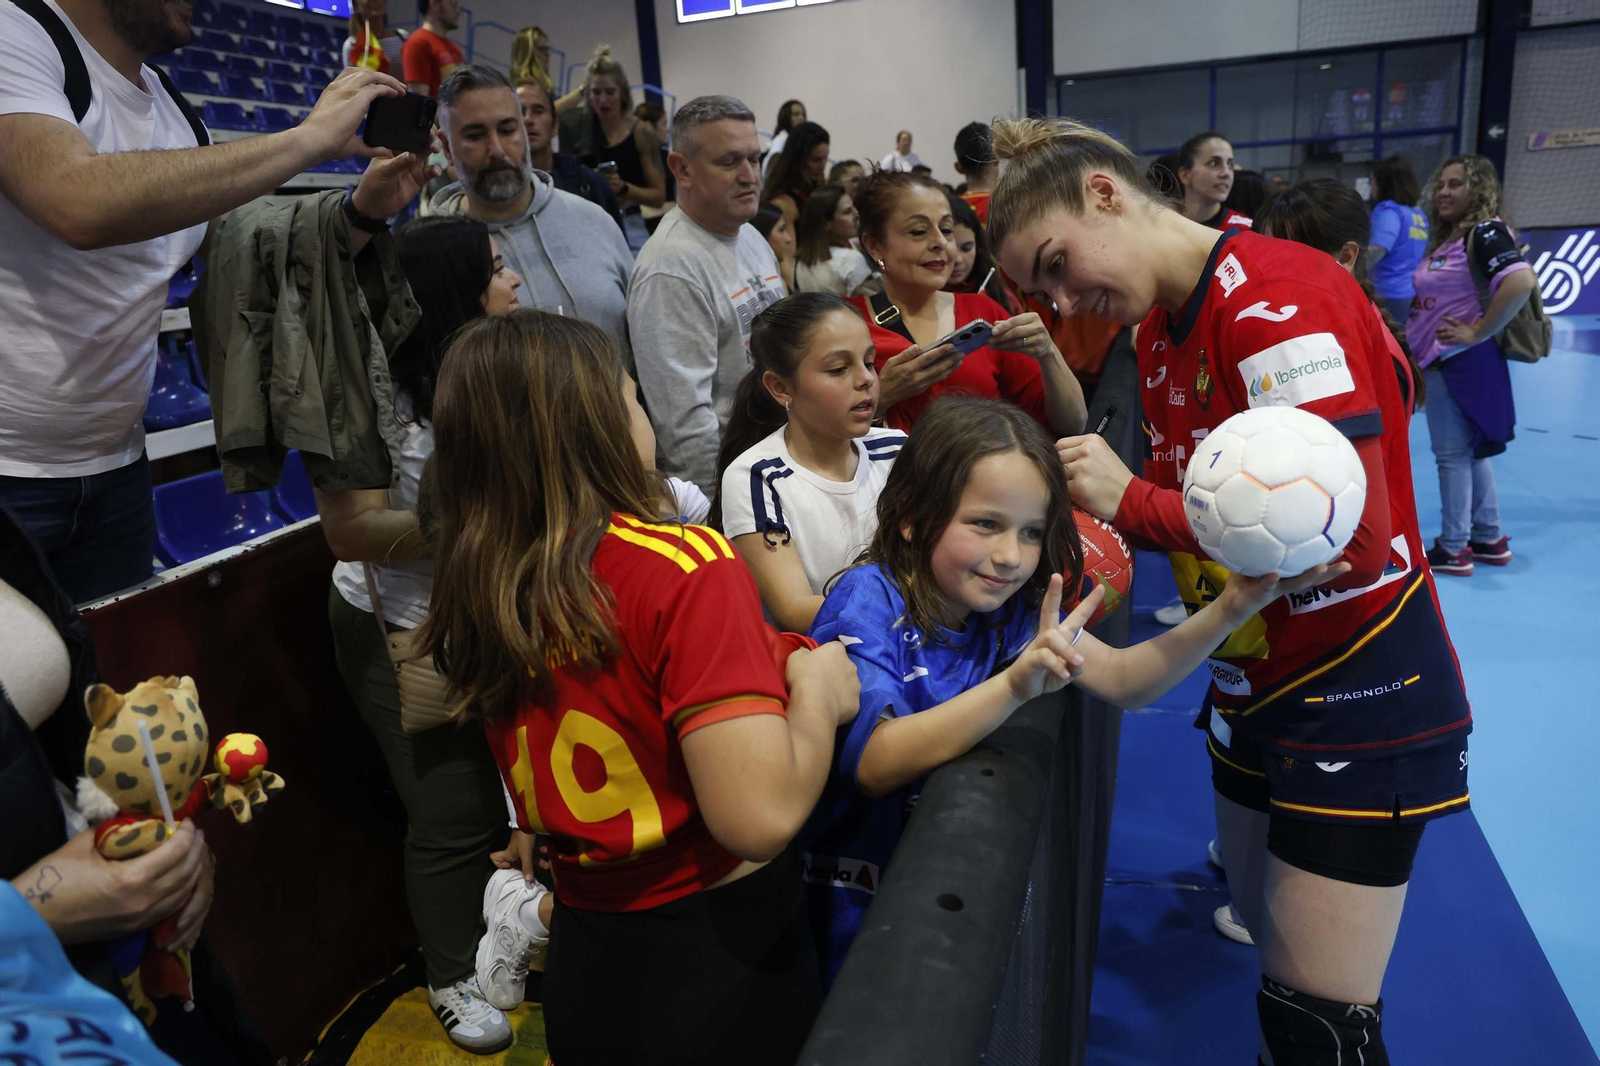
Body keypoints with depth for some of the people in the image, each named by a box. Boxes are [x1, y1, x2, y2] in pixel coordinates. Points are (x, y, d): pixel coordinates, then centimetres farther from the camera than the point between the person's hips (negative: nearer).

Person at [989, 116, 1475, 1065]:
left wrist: (1131, 500, -22)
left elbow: (1348, 532, -28)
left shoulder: (1278, 294, -21)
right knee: (1273, 953, 22)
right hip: (1252, 688, 8)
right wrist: (1097, 511, -12)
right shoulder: (1161, 326, 6)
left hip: (1359, 699, -8)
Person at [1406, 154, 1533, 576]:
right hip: (1443, 360, 10)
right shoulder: (1447, 238, 13)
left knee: (1452, 453, -3)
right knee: (1471, 451, 16)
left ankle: (1453, 549, 5)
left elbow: (1521, 282, -29)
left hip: (1459, 361, -10)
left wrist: (1477, 333, -23)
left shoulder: (1486, 232, -14)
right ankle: (1489, 539, 26)